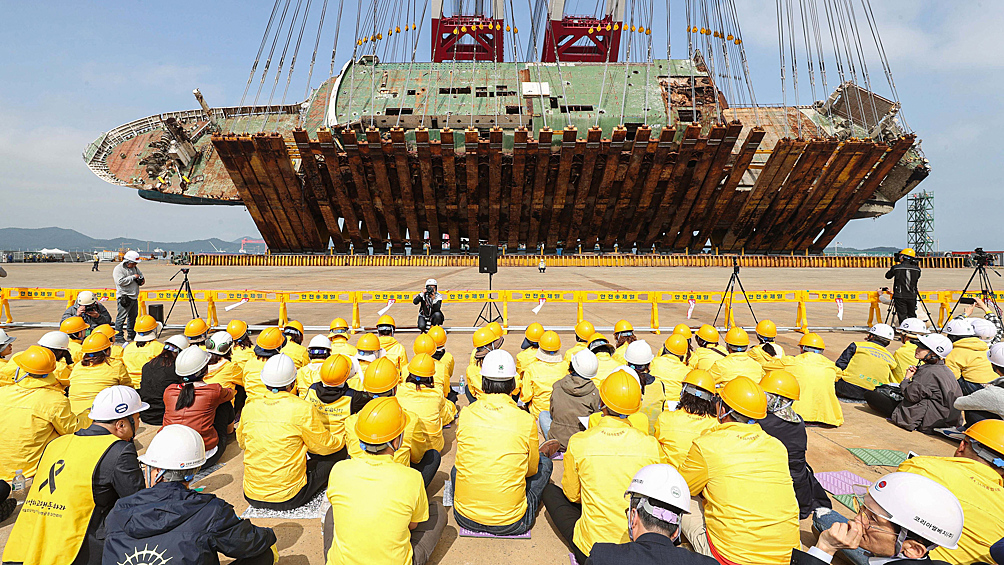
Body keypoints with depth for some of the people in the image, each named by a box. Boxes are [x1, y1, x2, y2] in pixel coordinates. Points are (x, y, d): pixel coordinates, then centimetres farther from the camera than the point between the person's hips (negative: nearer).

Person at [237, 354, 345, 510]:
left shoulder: (249, 407, -5)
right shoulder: (302, 409, -19)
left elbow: (242, 443, 14)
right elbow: (324, 446, -7)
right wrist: (342, 441, 14)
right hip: (288, 499, -5)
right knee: (339, 453, 5)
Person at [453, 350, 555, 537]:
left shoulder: (466, 415, -10)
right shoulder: (526, 421, -15)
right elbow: (531, 470, 2)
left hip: (465, 518, 2)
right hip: (510, 524, -2)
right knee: (544, 463, 19)